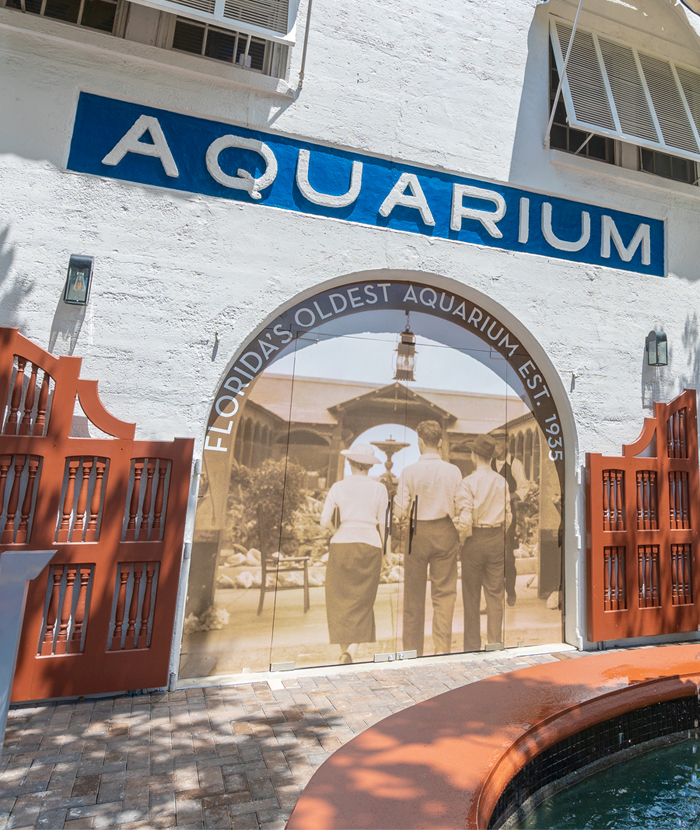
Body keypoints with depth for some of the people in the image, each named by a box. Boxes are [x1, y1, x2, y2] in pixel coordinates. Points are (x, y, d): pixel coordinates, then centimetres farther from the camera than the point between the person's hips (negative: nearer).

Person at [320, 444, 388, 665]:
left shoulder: (338, 487, 1)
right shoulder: (379, 488, 2)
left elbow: (325, 521, -2)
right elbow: (382, 524, 4)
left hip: (341, 546, 0)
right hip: (369, 547, 0)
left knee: (339, 599, 13)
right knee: (363, 601, 10)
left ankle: (344, 650, 10)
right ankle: (351, 650, -5)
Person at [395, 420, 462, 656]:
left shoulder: (409, 471, -12)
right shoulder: (453, 471, -6)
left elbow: (400, 511, -10)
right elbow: (459, 509, -1)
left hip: (418, 533, -1)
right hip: (445, 533, 1)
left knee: (414, 595, 13)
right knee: (444, 593, 11)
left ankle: (412, 650, 24)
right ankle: (442, 648, 8)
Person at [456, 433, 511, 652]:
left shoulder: (468, 482, -14)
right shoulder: (502, 482, -1)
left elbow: (465, 519, -19)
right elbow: (508, 516, 3)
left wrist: (462, 537, -1)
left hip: (475, 540, -3)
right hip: (497, 539, 3)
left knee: (471, 596, 9)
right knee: (495, 594, 12)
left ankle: (472, 646, 19)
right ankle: (495, 643, 19)